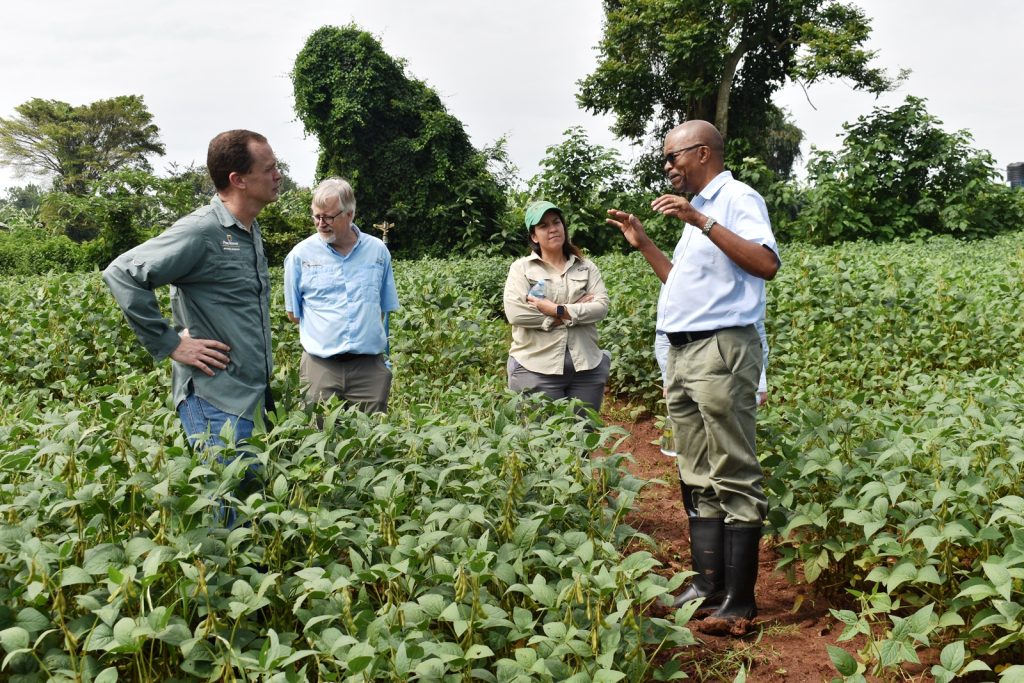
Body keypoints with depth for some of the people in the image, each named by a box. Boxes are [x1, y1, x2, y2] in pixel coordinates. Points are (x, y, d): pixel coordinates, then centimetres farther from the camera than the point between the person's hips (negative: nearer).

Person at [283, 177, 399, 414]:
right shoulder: (300, 254, 1)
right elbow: (293, 313, 9)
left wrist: (368, 337, 7)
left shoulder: (378, 251, 6)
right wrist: (326, 333, 5)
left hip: (370, 366, 1)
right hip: (320, 366, -1)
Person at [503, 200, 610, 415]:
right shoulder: (521, 268, 3)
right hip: (536, 369, -3)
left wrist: (558, 310, -15)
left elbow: (601, 307, -2)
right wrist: (575, 310, -10)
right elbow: (515, 312, -12)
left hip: (586, 367, 3)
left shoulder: (586, 267, 11)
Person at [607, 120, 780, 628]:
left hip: (721, 350, -9)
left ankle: (739, 600, -3)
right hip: (682, 353, 10)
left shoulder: (738, 198, -4)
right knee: (700, 480, 10)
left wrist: (701, 222, -20)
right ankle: (708, 585, 17)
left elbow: (767, 264, -19)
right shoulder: (697, 211, 23)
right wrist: (642, 244, 23)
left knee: (735, 479, -6)